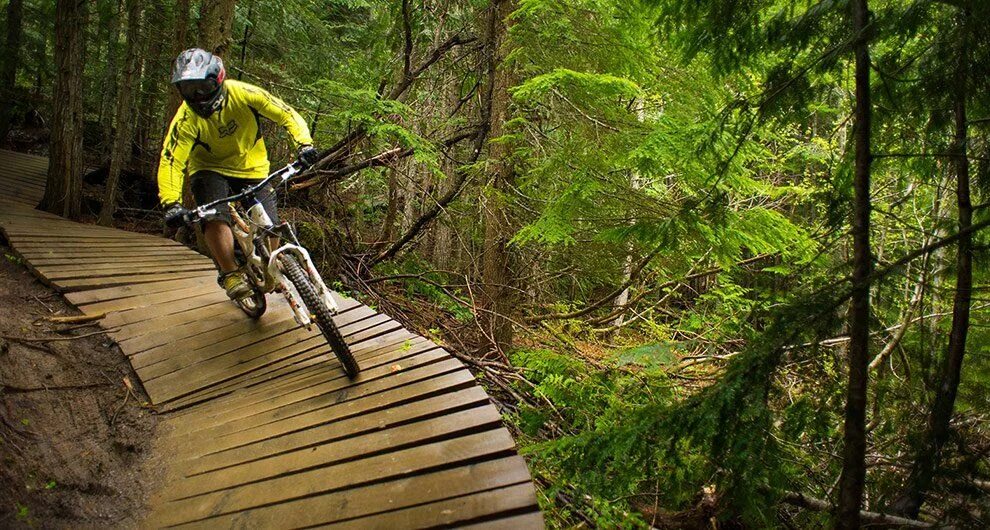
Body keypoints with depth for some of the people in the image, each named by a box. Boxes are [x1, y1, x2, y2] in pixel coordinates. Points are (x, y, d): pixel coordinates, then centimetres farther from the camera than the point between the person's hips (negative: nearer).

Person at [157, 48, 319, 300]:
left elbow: (287, 115, -17)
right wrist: (171, 203, -41)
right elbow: (170, 160, -27)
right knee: (215, 218, -30)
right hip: (210, 170, -1)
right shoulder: (187, 118, -23)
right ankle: (231, 275, -11)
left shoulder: (242, 93, -23)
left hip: (251, 168, 1)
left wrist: (305, 144, -34)